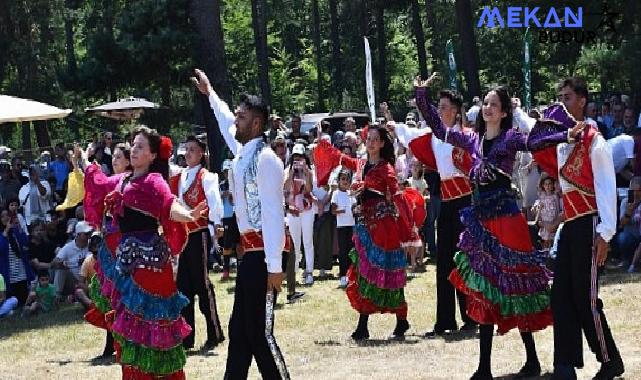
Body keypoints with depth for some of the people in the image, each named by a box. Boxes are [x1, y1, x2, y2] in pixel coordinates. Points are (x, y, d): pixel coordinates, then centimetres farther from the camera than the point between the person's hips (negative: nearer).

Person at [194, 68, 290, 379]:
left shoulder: (265, 159, -15)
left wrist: (275, 266, -24)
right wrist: (209, 93, 46)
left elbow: (273, 214, -20)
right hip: (250, 250, 9)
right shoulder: (242, 152, 10)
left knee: (259, 331, -9)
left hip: (263, 252, -9)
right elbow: (225, 122, 33)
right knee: (239, 329, 12)